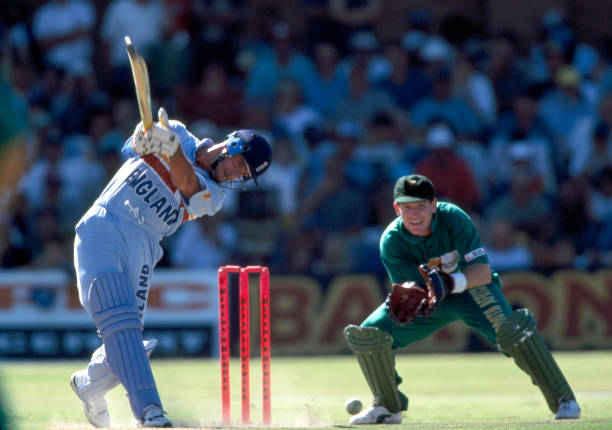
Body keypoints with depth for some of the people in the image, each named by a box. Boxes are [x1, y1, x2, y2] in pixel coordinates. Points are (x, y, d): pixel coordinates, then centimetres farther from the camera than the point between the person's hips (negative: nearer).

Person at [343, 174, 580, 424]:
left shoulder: (453, 218, -28)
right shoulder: (391, 242, -22)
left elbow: (483, 271, -32)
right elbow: (412, 287, -25)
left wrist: (450, 283, -51)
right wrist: (412, 297, -50)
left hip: (471, 288, -3)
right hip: (430, 298, 3)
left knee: (510, 326, -31)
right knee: (369, 333, -14)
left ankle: (562, 399, -17)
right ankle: (388, 406, 11)